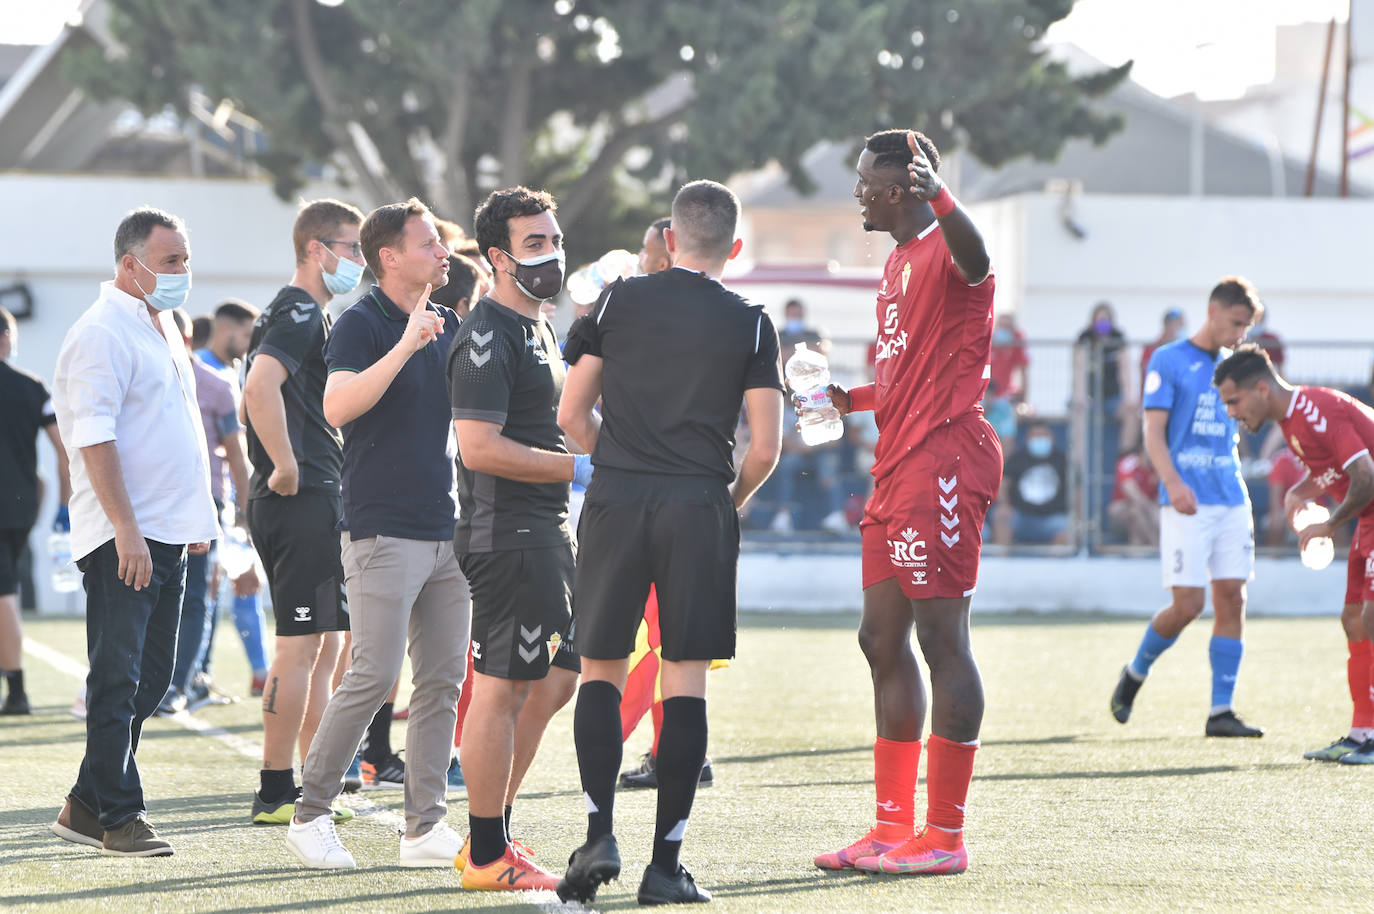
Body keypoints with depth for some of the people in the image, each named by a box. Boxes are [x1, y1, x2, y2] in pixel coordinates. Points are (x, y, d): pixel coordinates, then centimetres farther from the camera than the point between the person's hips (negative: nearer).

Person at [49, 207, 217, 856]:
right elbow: (94, 437, -18)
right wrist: (126, 529, -23)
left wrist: (196, 519, 21)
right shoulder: (102, 333, -12)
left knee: (149, 679, 11)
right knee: (118, 680, -6)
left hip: (166, 534, 9)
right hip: (123, 537, -9)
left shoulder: (163, 328, 17)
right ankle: (117, 818, -2)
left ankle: (87, 806, 18)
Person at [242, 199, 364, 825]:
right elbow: (261, 385, -29)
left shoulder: (310, 313, 21)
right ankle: (276, 792, -6)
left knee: (324, 645, 13)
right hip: (303, 499, -11)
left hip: (315, 499, 11)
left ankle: (307, 784, 17)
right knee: (301, 645, -8)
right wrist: (286, 467, -24)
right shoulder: (301, 312, -12)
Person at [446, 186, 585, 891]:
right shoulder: (488, 336, -14)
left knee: (555, 679, 13)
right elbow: (479, 448, -22)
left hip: (547, 531, 11)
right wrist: (575, 468, -17)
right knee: (502, 687, -6)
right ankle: (488, 857, 0)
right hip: (507, 535, -11)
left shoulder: (538, 327, 20)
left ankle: (489, 835, 22)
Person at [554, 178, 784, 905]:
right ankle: (665, 864, 1)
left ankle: (599, 834, -6)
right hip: (699, 509, -1)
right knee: (686, 680, 3)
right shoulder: (750, 325, 4)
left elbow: (572, 416, 7)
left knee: (601, 669, 10)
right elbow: (764, 449, 0)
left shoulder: (619, 301, 7)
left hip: (616, 499, 1)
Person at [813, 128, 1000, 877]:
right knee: (881, 639, 11)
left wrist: (939, 197, -55)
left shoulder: (944, 254, -10)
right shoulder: (899, 262, 20)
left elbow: (974, 261, -37)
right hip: (897, 468, 10)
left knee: (941, 639, -8)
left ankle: (945, 836, -5)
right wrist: (854, 399, 20)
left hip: (941, 464, -10)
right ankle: (892, 827, 16)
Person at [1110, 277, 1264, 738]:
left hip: (1231, 500, 6)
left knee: (1232, 598, -3)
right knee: (1188, 604, -10)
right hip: (1187, 504, -6)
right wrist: (1174, 483, -23)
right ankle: (1135, 673, 16)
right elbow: (1154, 431, -8)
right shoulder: (1168, 361, -2)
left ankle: (1221, 710, 0)